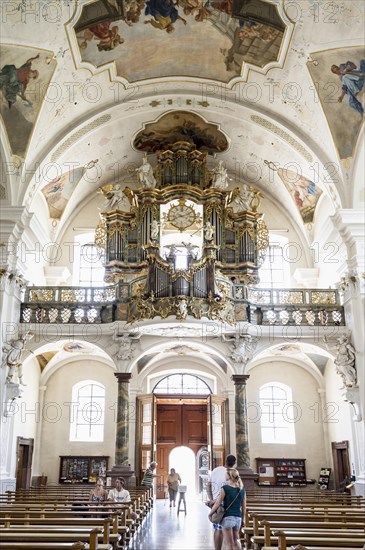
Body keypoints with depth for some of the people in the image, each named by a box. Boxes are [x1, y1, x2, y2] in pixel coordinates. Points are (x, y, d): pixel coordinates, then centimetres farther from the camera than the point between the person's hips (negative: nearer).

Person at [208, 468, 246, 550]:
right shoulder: (241, 489, 3)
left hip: (227, 517, -5)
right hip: (238, 518, 5)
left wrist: (210, 513, 5)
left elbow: (217, 504, -10)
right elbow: (243, 506, 9)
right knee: (236, 539, 23)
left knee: (229, 543, 6)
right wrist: (243, 519, 19)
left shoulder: (225, 488, -11)